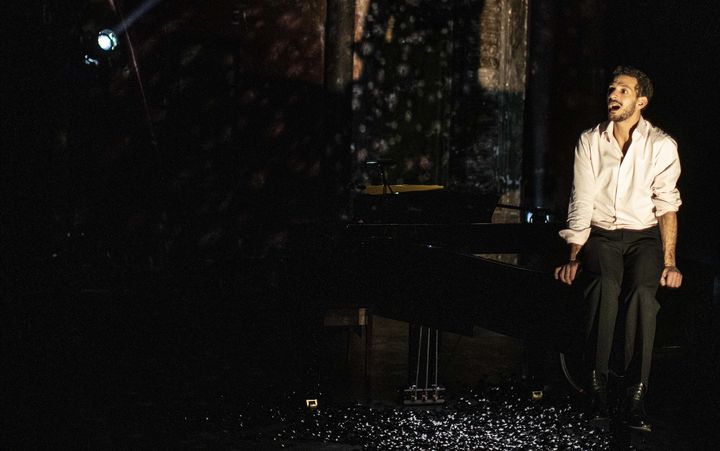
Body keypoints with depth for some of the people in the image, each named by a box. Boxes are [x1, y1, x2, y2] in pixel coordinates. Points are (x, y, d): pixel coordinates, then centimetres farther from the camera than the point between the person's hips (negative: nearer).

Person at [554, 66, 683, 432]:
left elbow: (666, 206, -4)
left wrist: (669, 261, -13)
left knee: (642, 292, -31)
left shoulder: (661, 145, 3)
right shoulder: (589, 141, 7)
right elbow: (580, 204, 3)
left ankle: (636, 398, -29)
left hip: (644, 236, -1)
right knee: (604, 285, -32)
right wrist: (573, 258, -7)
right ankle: (597, 387, -26)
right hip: (601, 235, 1)